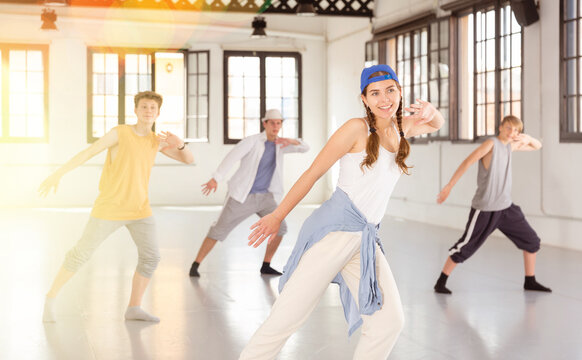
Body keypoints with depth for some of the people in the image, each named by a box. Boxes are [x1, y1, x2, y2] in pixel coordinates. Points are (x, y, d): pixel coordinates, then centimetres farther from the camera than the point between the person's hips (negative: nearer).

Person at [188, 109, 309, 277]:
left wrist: (292, 141, -24)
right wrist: (215, 178, -39)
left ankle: (266, 266, 6)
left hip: (264, 195, 5)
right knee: (219, 230, -7)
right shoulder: (252, 141, -12)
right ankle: (195, 266, 4)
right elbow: (231, 157, -25)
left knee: (280, 227, -10)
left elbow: (305, 148, -1)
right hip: (242, 195, -5)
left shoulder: (280, 144, 6)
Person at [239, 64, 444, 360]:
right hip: (334, 231, -6)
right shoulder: (357, 129, -4)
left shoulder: (401, 127, 13)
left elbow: (436, 125, 28)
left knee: (390, 322, -4)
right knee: (287, 318, -11)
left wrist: (430, 110, 2)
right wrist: (277, 216, 2)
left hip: (366, 240, 7)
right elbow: (313, 173, -2)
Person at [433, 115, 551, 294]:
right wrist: (449, 186, -23)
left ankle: (530, 281, 23)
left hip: (506, 207, 8)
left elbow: (537, 146, 24)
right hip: (485, 208, -8)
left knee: (532, 241, 9)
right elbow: (467, 162, -18)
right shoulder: (491, 143, -12)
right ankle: (441, 282, 7)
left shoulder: (511, 145, 10)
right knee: (465, 246, -4)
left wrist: (528, 138, -1)